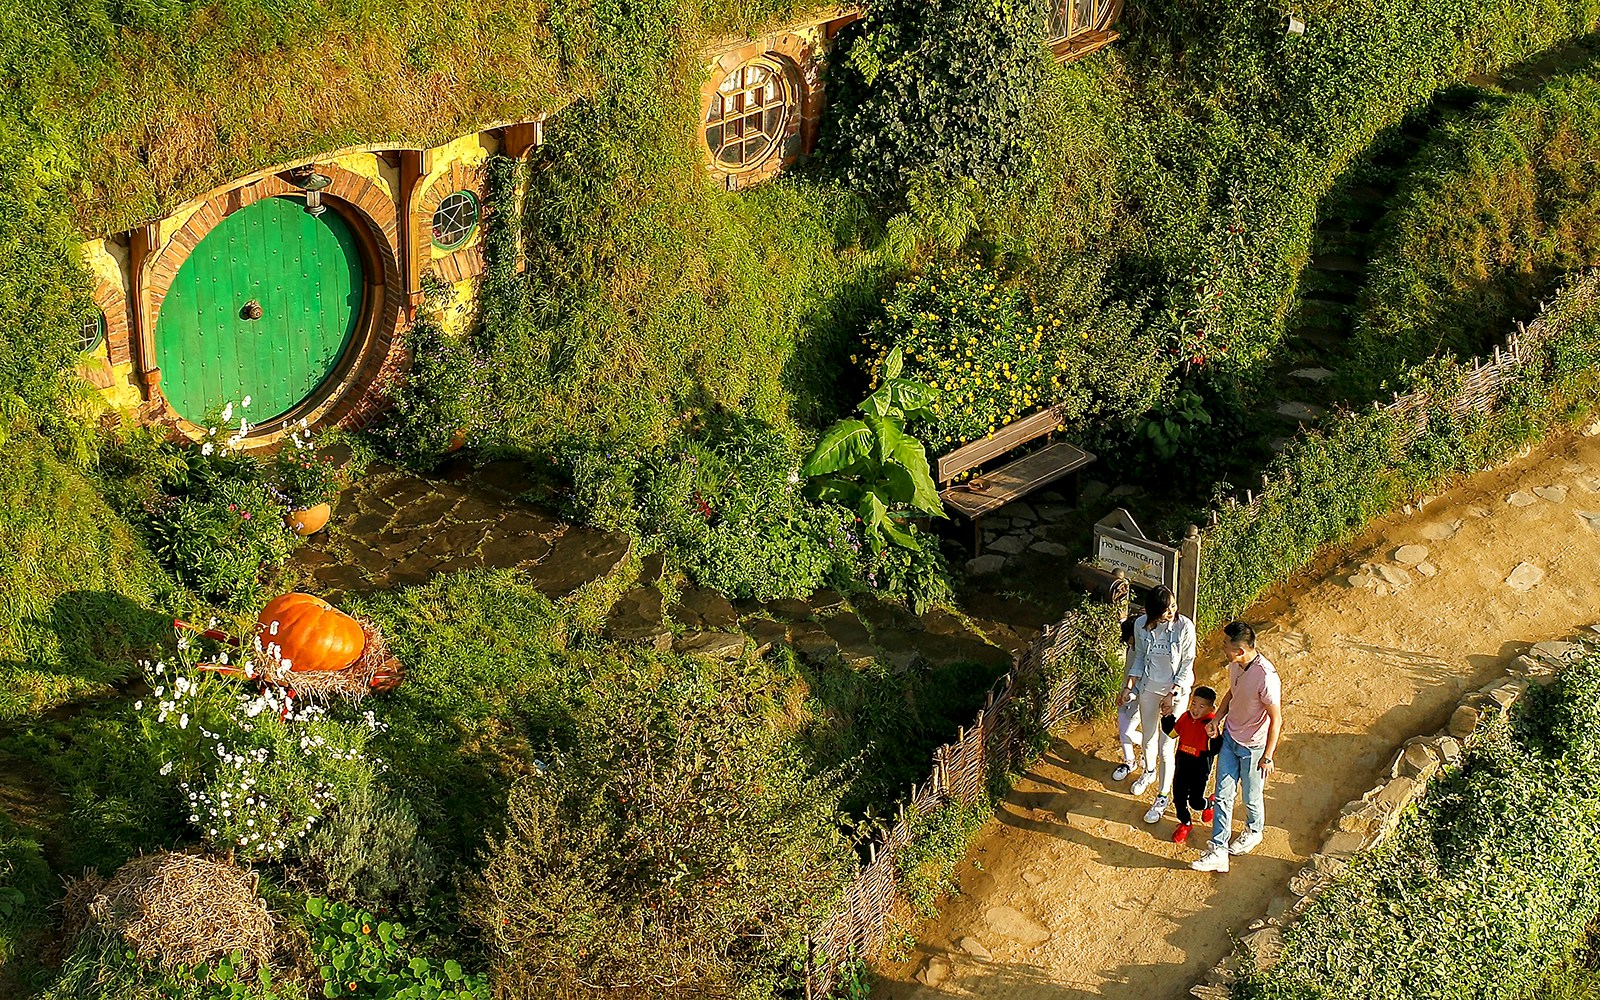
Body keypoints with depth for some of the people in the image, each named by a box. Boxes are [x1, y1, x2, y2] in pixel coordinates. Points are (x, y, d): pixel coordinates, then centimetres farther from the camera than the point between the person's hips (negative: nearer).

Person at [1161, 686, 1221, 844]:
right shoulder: (1185, 717, -4)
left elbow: (1214, 749, -22)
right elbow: (1173, 733, 11)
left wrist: (1213, 736, -40)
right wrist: (1168, 717, -2)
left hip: (1200, 769, -5)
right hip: (1182, 764, 5)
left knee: (1195, 801, 5)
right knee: (1179, 796, 11)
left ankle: (1208, 805, 41)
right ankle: (1185, 824, 34)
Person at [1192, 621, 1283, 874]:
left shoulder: (1265, 676, -33)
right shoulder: (1235, 665, -10)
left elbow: (1276, 718, -23)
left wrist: (1267, 756, -16)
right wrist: (1217, 719, -1)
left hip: (1253, 746, -6)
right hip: (1229, 737, 6)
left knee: (1251, 798, 17)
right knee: (1223, 795, 8)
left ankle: (1253, 832, 47)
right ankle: (1218, 852, 15)